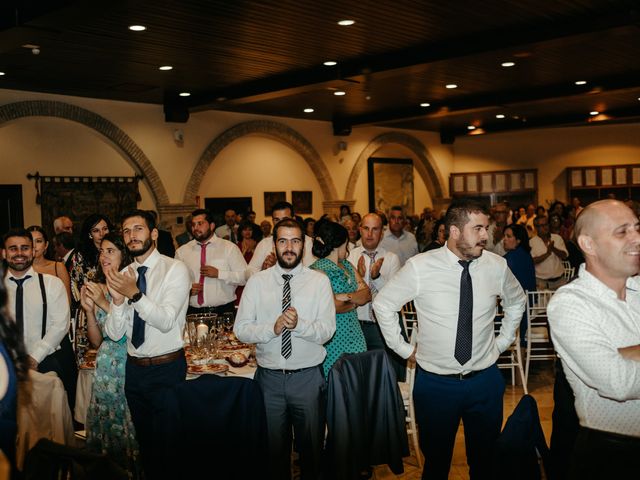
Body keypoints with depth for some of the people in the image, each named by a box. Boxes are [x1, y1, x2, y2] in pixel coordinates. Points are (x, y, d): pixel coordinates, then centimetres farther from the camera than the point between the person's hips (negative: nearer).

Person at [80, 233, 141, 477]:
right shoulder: (97, 289, 8)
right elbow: (96, 341, 9)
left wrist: (105, 304, -16)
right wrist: (89, 309, -5)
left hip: (131, 363, -4)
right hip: (105, 366, 5)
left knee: (129, 422, 0)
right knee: (105, 419, 9)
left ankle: (133, 469, 19)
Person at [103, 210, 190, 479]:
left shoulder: (175, 269, -10)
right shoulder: (123, 276, 4)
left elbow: (166, 321, -21)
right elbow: (113, 333, -1)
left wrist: (135, 294, -32)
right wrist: (117, 299, -18)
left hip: (167, 368, -5)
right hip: (134, 367, 5)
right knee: (144, 437, 19)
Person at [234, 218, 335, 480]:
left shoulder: (320, 281, -3)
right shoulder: (257, 282, -1)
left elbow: (327, 330, -9)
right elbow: (240, 329, -5)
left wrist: (299, 324, -27)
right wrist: (273, 328, -21)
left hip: (308, 377, 0)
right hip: (269, 377, 1)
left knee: (311, 447, 15)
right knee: (274, 447, 16)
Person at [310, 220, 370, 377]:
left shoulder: (347, 265, 13)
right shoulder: (318, 270, -12)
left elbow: (367, 294, 4)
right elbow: (331, 307, -20)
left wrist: (346, 296, -15)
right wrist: (356, 302, -2)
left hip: (354, 334, 7)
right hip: (333, 339, -7)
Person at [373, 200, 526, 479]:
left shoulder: (497, 266, -5)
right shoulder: (420, 267, -14)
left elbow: (516, 301, 16)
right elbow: (383, 304, -2)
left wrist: (503, 341, 11)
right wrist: (403, 349, 0)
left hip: (485, 380, 2)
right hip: (435, 382, -2)